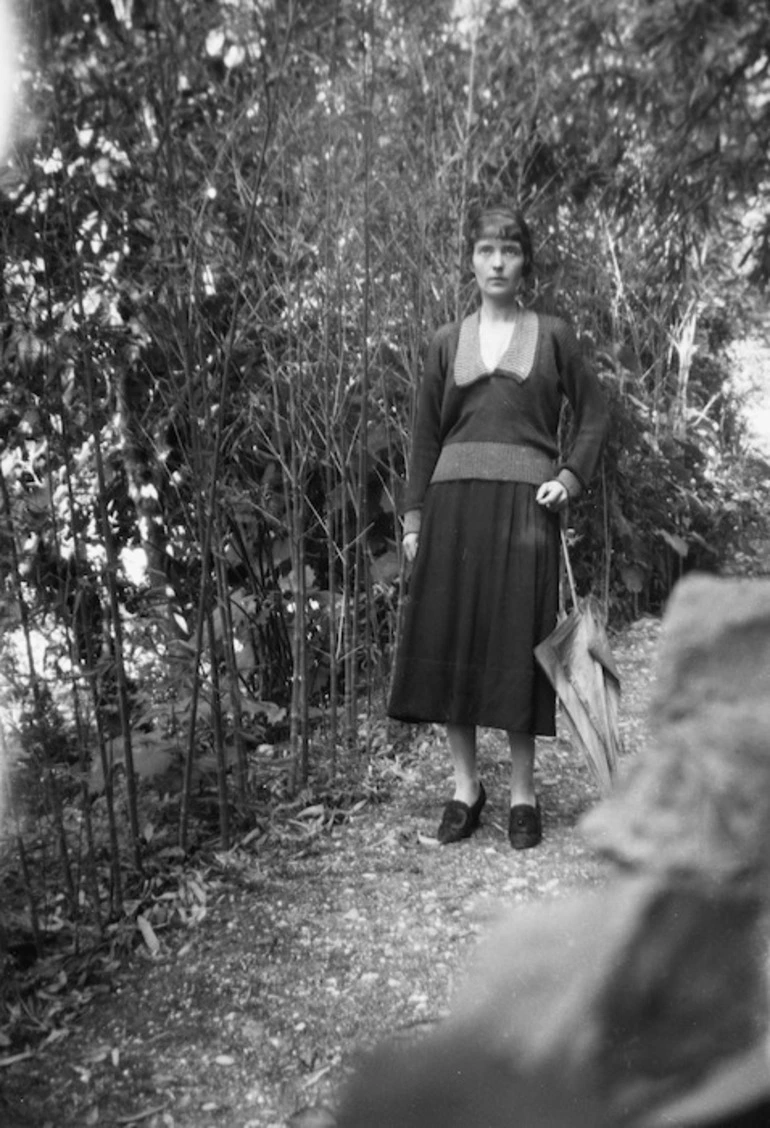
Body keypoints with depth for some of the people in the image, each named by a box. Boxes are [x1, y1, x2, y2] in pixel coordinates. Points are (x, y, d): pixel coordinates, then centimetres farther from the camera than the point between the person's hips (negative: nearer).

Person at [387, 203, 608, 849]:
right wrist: (414, 518, 6)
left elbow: (594, 413, 13)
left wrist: (571, 478, -2)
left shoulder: (552, 336, 8)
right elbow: (426, 435, 11)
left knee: (518, 644, 0)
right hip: (454, 501, 2)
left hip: (525, 505, -2)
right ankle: (465, 785, 15)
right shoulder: (447, 343, 12)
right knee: (447, 641, 0)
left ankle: (524, 792, 13)